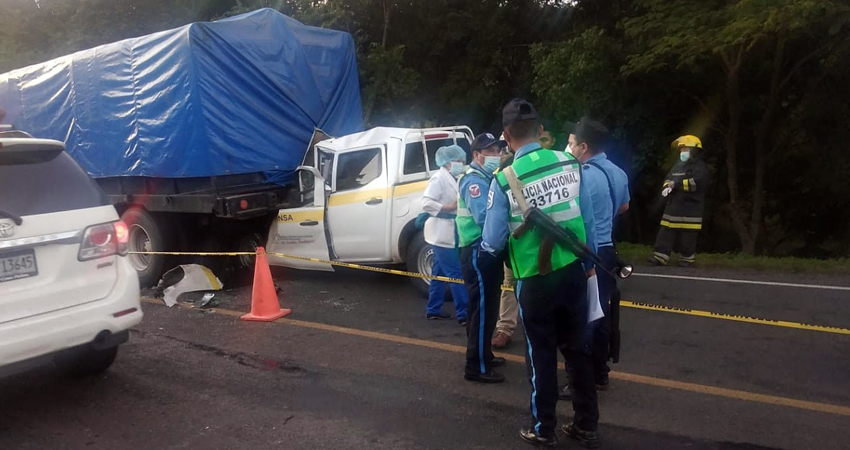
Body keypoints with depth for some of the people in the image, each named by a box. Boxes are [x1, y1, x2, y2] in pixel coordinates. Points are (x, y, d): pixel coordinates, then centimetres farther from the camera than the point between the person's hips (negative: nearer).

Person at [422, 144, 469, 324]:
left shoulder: (453, 179, 14)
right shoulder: (439, 178, -14)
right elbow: (426, 203, -22)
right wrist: (449, 207, -24)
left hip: (449, 233, 9)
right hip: (442, 233, -9)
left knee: (440, 273, 14)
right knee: (455, 273, -8)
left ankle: (433, 310, 22)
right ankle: (464, 314, -4)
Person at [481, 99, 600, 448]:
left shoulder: (504, 179, -15)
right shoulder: (569, 164, -6)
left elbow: (492, 243, -10)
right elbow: (588, 219, 1)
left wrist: (483, 253, 14)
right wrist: (590, 261, 15)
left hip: (535, 280, -3)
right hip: (573, 271, 3)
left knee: (541, 354, 12)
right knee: (578, 347, 17)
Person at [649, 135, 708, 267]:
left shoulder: (699, 166, -6)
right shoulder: (678, 165, 19)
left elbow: (697, 182, -21)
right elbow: (668, 179, 21)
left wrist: (677, 184, -17)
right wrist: (667, 186, -4)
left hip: (690, 209, -7)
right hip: (673, 206, 7)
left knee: (687, 237, -1)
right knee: (666, 233, 3)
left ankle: (687, 258, 11)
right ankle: (660, 256, 3)